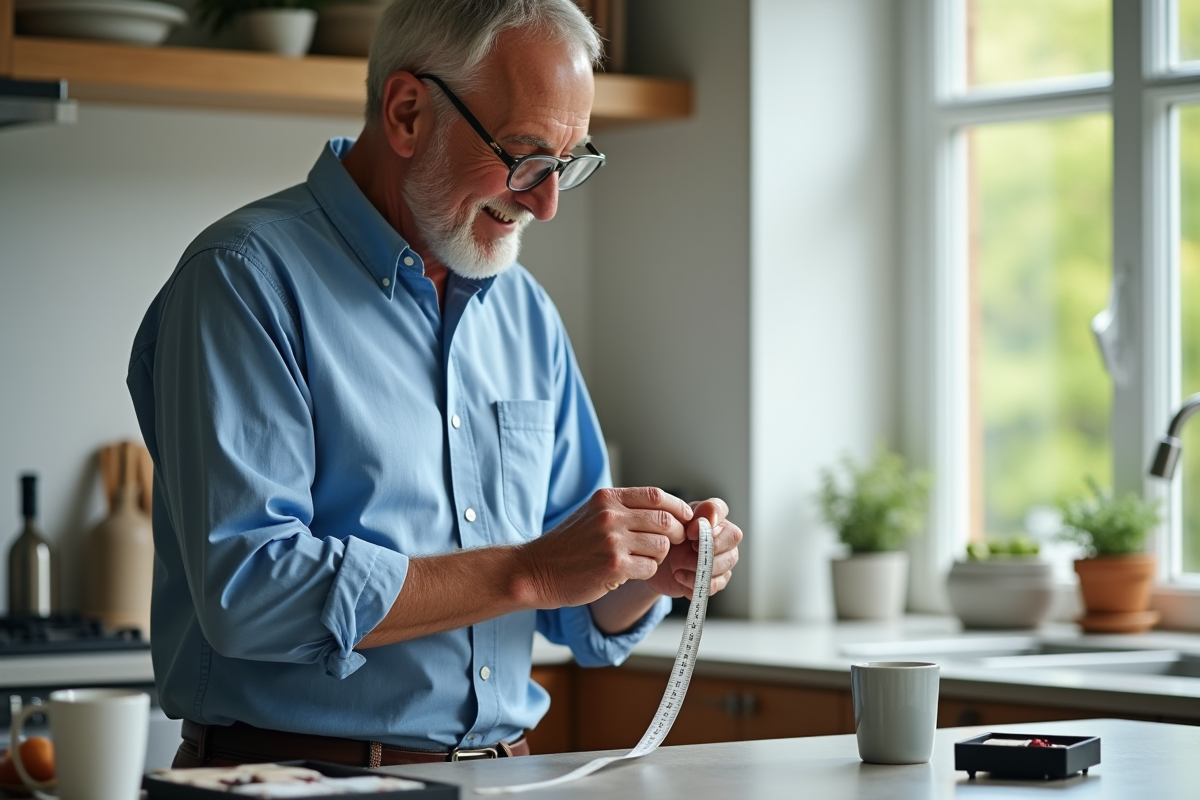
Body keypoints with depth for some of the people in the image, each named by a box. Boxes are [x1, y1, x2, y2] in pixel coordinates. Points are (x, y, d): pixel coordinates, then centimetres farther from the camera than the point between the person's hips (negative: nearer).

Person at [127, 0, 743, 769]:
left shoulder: (526, 312, 13)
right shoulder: (245, 279, -7)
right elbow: (245, 590, -19)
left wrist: (652, 574, -3)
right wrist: (528, 574, -17)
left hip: (502, 766, 4)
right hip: (301, 770, -4)